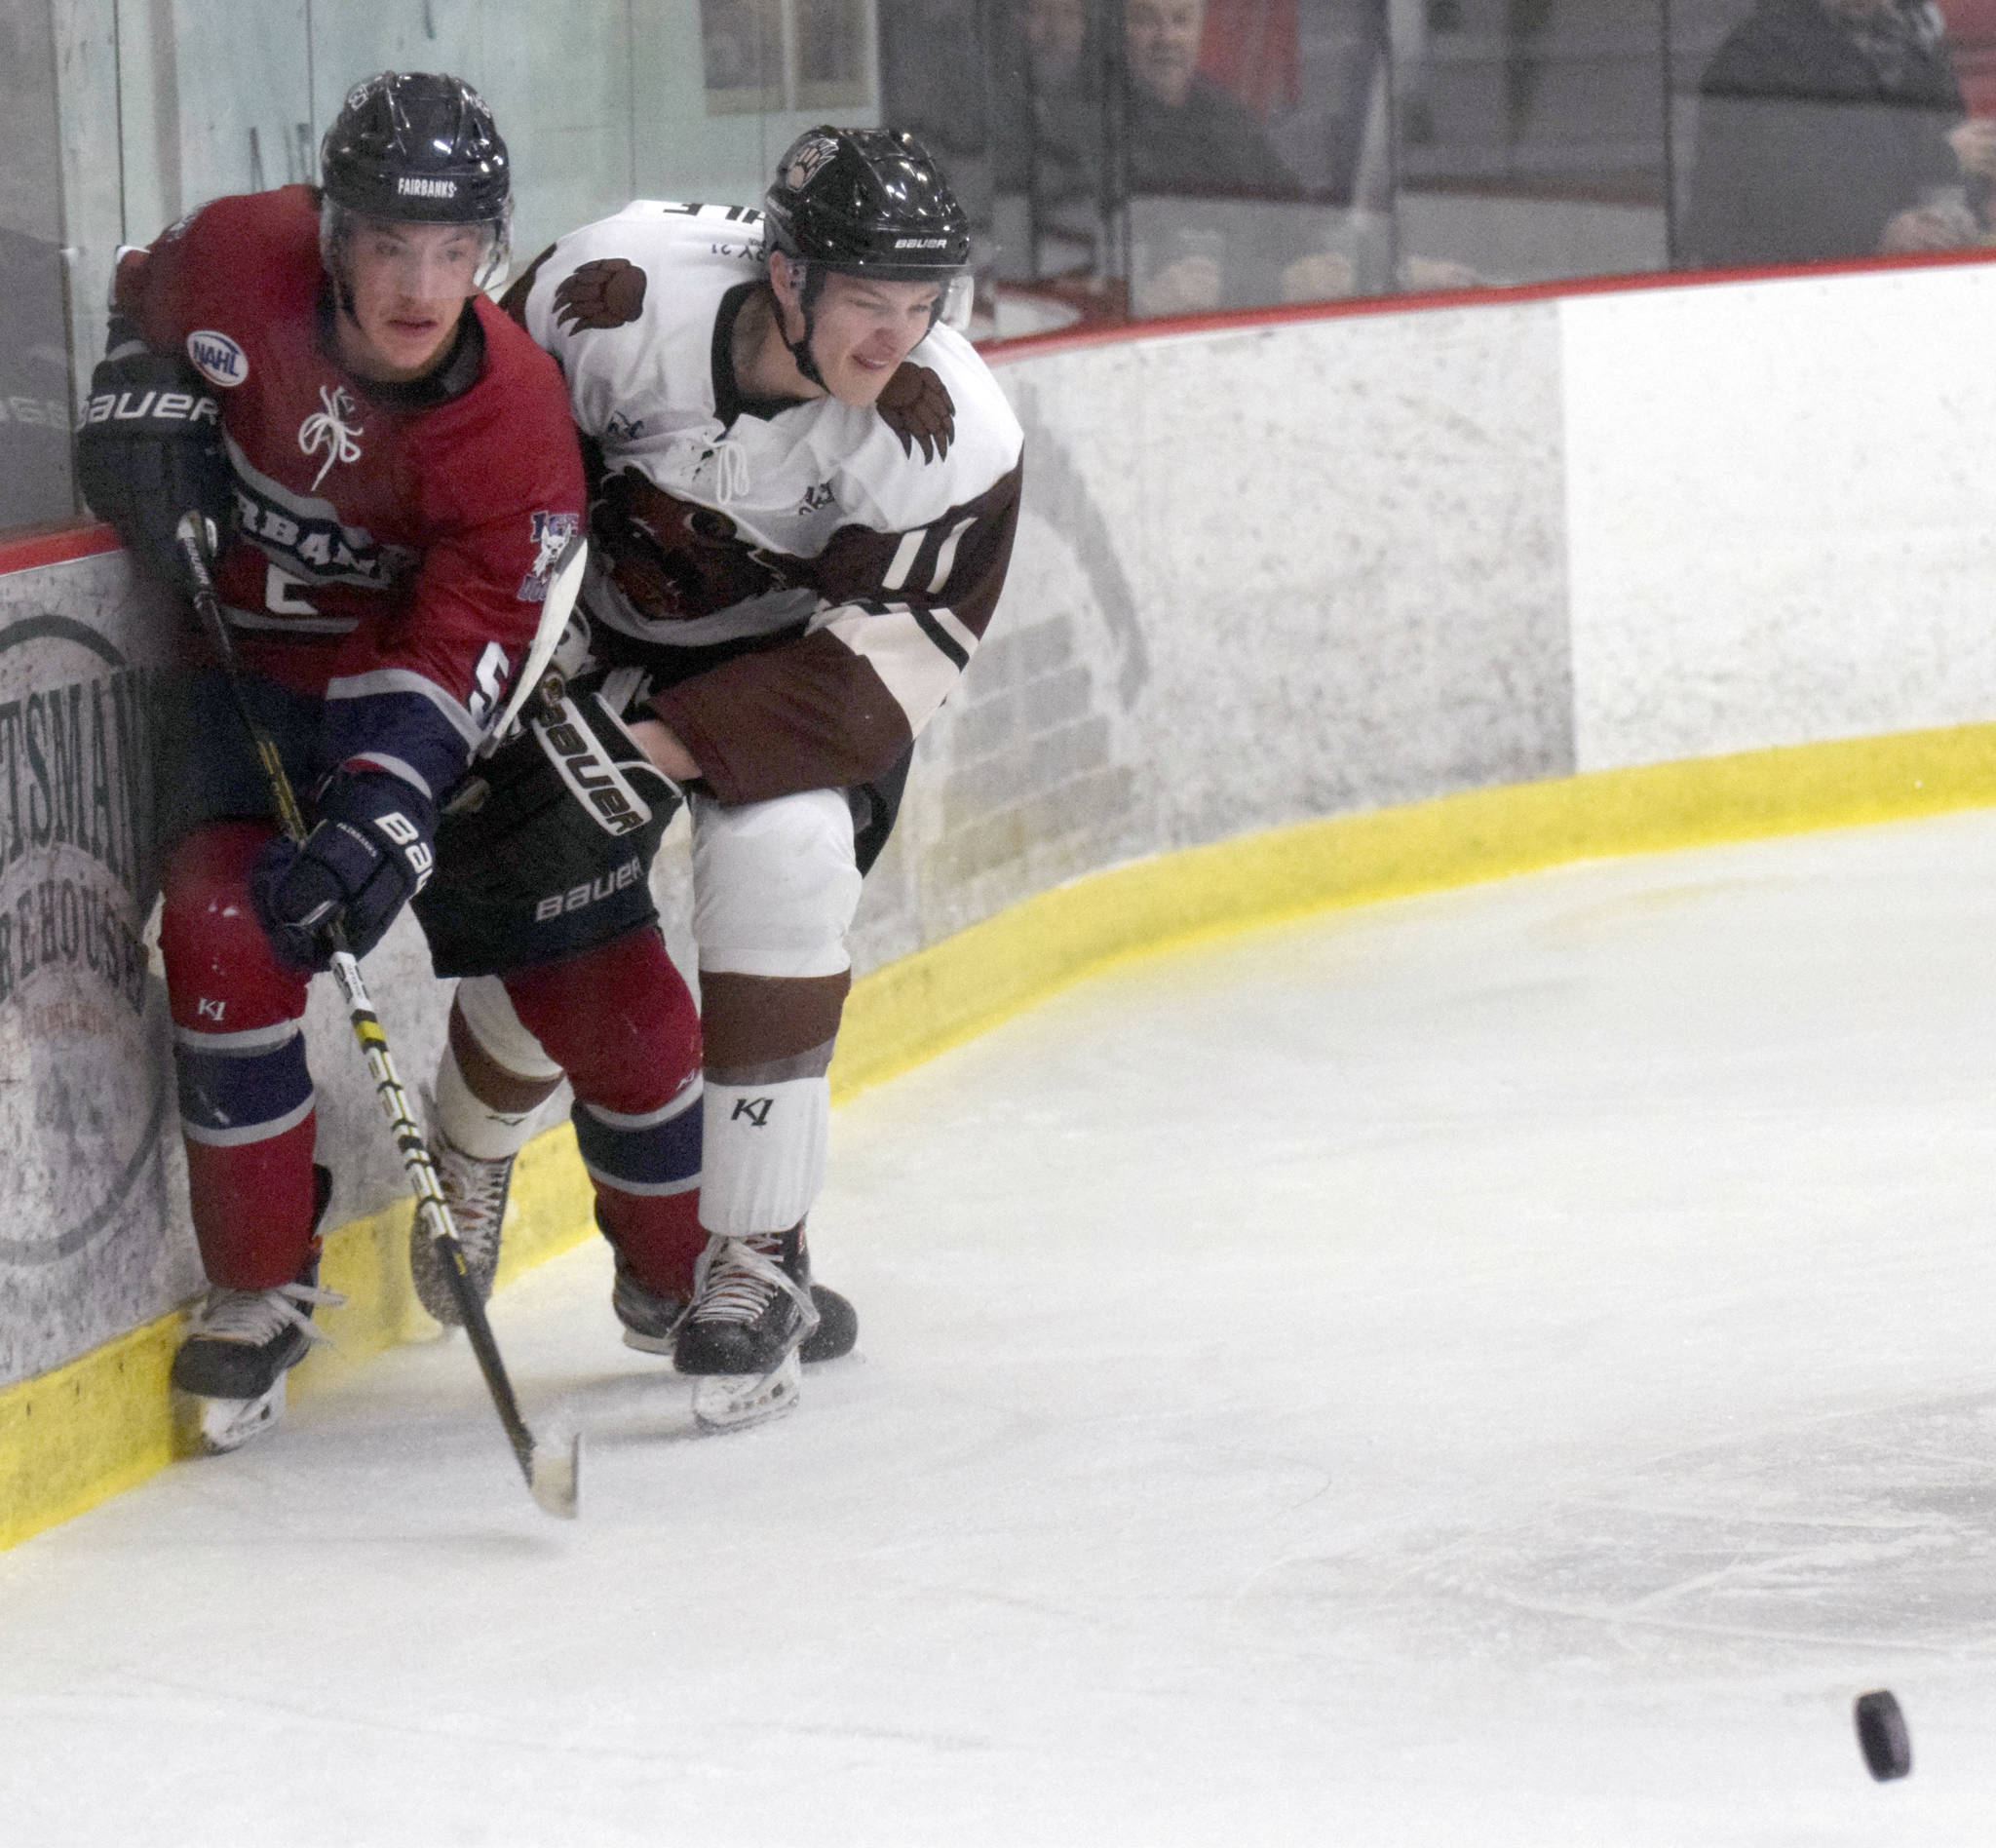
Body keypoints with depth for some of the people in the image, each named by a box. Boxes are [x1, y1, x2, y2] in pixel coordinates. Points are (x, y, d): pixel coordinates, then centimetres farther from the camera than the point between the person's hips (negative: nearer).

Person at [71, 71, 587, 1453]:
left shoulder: (518, 427, -25)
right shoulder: (242, 264, -20)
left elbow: (457, 652, -30)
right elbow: (150, 307, 7)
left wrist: (382, 815, -44)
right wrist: (141, 411, -12)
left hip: (432, 700, -1)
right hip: (256, 666, 1)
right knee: (225, 932, -16)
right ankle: (262, 1287, -1)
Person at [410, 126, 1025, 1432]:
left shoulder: (952, 434, -29)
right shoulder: (614, 292, -30)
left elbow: (882, 671, -26)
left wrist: (668, 740, -33)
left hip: (806, 656, 0)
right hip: (602, 635, 1)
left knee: (781, 852, -27)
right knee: (551, 938, -6)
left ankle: (756, 1261, -17)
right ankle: (475, 1149, 33)